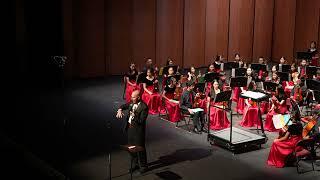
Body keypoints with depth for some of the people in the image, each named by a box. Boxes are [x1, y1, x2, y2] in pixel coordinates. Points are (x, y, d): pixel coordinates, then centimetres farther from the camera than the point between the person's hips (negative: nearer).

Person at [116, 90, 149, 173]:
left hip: (138, 130, -7)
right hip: (130, 128, 7)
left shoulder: (144, 107, -20)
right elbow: (124, 106, 18)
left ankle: (143, 165, 22)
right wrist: (120, 110, -3)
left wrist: (134, 115, -34)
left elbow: (141, 121, -22)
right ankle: (135, 164, 34)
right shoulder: (132, 103, 1)